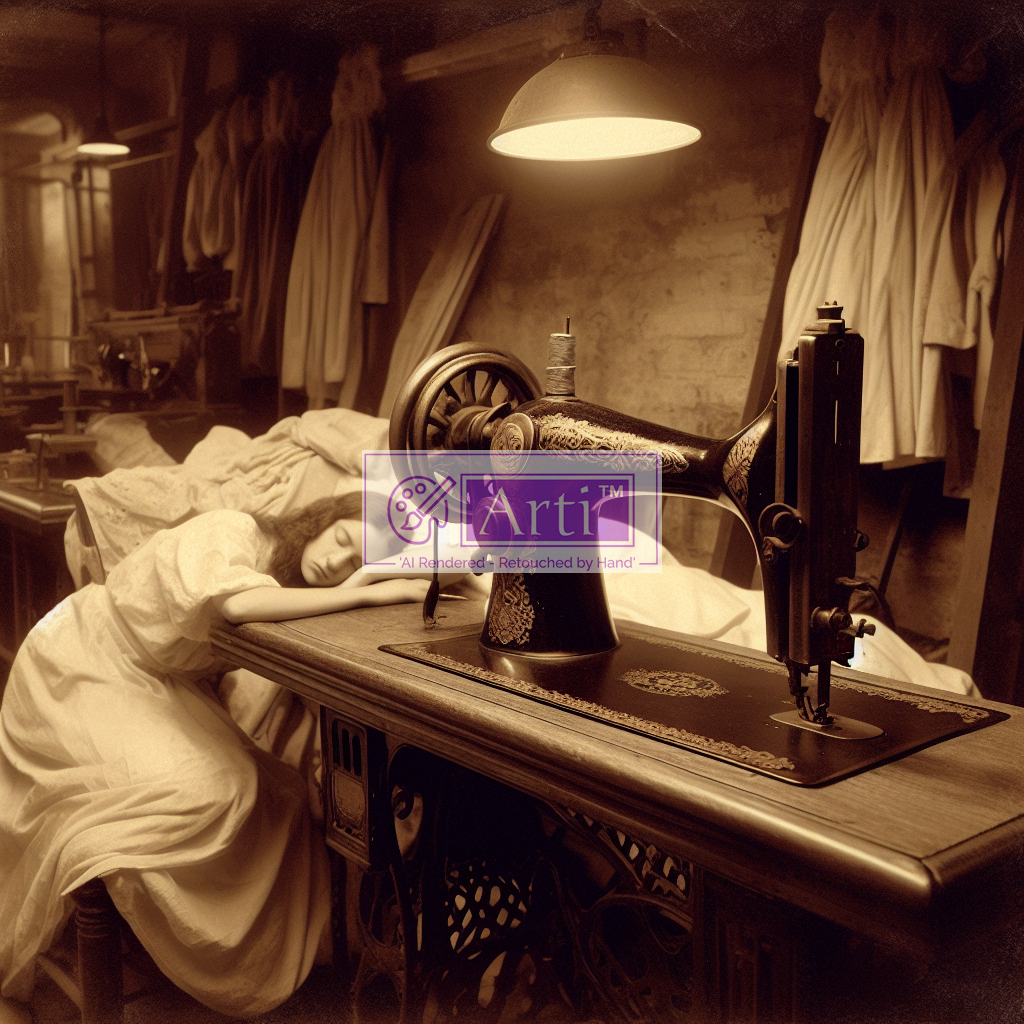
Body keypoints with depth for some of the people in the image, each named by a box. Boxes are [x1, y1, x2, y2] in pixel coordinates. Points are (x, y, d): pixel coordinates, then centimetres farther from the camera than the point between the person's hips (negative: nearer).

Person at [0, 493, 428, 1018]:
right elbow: (234, 602, -45)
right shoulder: (228, 532, -25)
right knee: (196, 788, -25)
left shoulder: (291, 588, -3)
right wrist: (367, 596, -42)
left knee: (274, 787, -12)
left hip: (163, 690, 7)